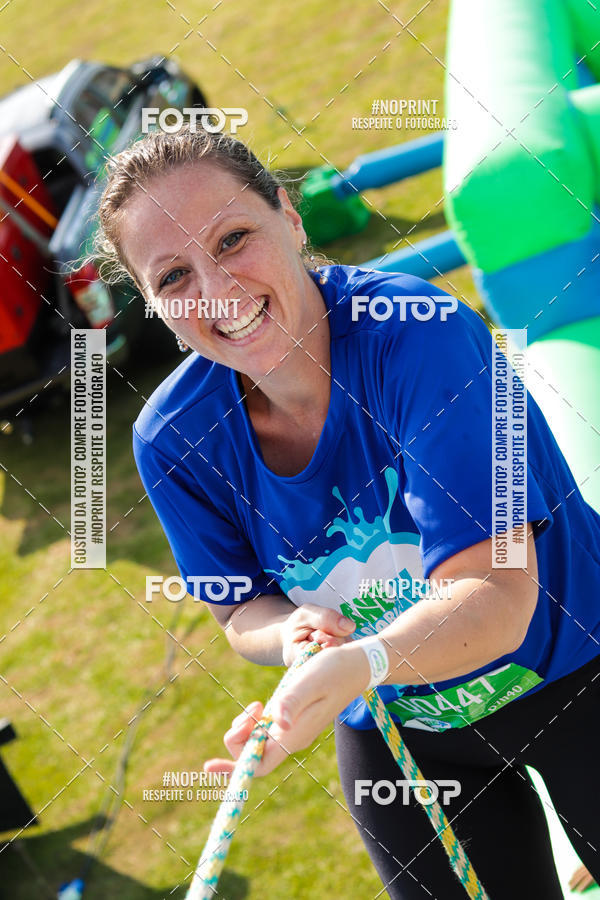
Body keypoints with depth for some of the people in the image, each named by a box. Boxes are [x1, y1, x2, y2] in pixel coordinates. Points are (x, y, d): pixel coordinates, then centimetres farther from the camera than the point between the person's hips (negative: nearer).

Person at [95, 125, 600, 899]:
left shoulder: (416, 333, -29)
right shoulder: (175, 439, -16)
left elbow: (495, 595, -32)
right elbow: (243, 611, -3)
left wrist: (359, 663, -50)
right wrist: (294, 633, -26)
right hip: (396, 735, 3)